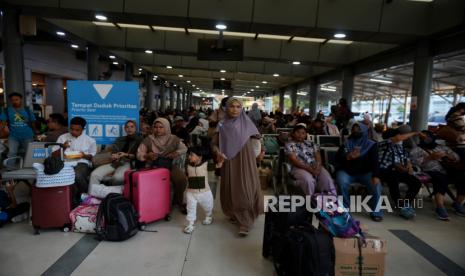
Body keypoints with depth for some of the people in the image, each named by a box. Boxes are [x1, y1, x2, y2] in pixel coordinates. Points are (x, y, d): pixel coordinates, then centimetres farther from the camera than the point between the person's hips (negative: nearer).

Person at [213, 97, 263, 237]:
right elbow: (214, 144, 3)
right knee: (232, 190, 8)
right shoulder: (222, 126, 3)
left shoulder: (247, 124, 1)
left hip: (246, 161, -1)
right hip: (229, 162, 2)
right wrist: (218, 152, -15)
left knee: (246, 191, -6)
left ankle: (244, 223, 0)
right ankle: (235, 214, 32)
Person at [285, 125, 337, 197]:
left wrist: (318, 166, -12)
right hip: (299, 168, -4)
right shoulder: (289, 145, 5)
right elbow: (294, 160, -6)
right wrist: (309, 168, -16)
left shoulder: (311, 143, 20)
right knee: (309, 180, -35)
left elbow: (318, 156, 10)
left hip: (315, 167, 4)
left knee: (327, 179, -25)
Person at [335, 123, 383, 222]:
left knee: (377, 185, -27)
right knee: (342, 182, -31)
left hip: (365, 173, 0)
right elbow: (337, 158, -3)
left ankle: (376, 212, -5)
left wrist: (375, 176, -28)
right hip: (347, 171, 0)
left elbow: (375, 161, -10)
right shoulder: (346, 144, 6)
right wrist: (348, 157, -25)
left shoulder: (371, 145, 3)